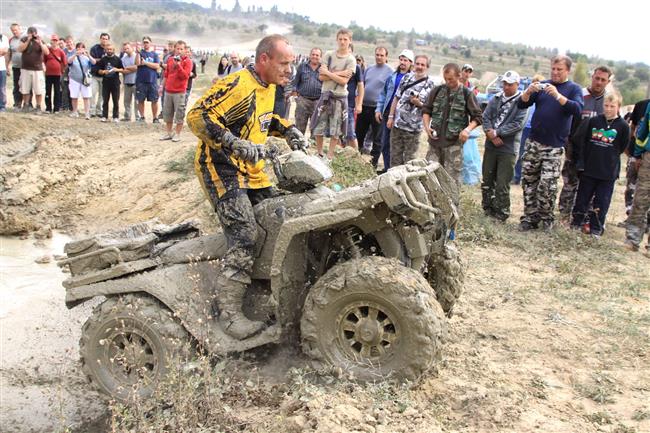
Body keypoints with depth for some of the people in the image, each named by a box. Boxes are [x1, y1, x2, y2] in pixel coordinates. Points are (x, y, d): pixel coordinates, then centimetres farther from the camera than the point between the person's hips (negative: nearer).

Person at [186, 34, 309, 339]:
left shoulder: (268, 86, 10)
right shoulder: (237, 85, -21)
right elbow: (197, 116, -26)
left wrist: (287, 129, 9)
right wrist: (235, 145, -35)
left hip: (252, 171, 10)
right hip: (221, 168, -10)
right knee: (244, 237, -19)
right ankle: (229, 313, -12)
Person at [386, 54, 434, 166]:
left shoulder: (430, 85, -4)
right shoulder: (407, 78, 7)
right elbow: (396, 98, 11)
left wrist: (419, 104, -20)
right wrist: (391, 117, 6)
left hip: (413, 127, -3)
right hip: (397, 123, 4)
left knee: (409, 158, 5)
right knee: (395, 155, 10)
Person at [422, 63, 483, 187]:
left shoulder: (467, 94, -1)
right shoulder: (437, 91, 6)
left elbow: (478, 117, 0)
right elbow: (426, 110, 15)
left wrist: (468, 129, -17)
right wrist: (427, 126, -2)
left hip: (454, 142, -3)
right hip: (435, 140, 3)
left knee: (452, 178, -1)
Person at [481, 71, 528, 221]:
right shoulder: (496, 98, 10)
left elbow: (518, 124, -14)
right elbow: (486, 117, 3)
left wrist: (496, 133, -16)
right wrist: (491, 135, -12)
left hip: (508, 148, -5)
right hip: (491, 146, 5)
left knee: (502, 184, -3)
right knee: (487, 180, 13)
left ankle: (502, 213, 10)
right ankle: (488, 208, 28)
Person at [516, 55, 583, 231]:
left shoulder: (574, 89, 3)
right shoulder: (542, 85, 11)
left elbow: (577, 109, -16)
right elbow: (521, 105, 5)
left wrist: (558, 95, -27)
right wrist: (529, 92, -15)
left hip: (554, 146, -3)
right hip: (534, 142, 4)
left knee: (547, 185, -9)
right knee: (528, 181, 4)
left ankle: (546, 218, 10)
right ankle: (530, 217, 13)